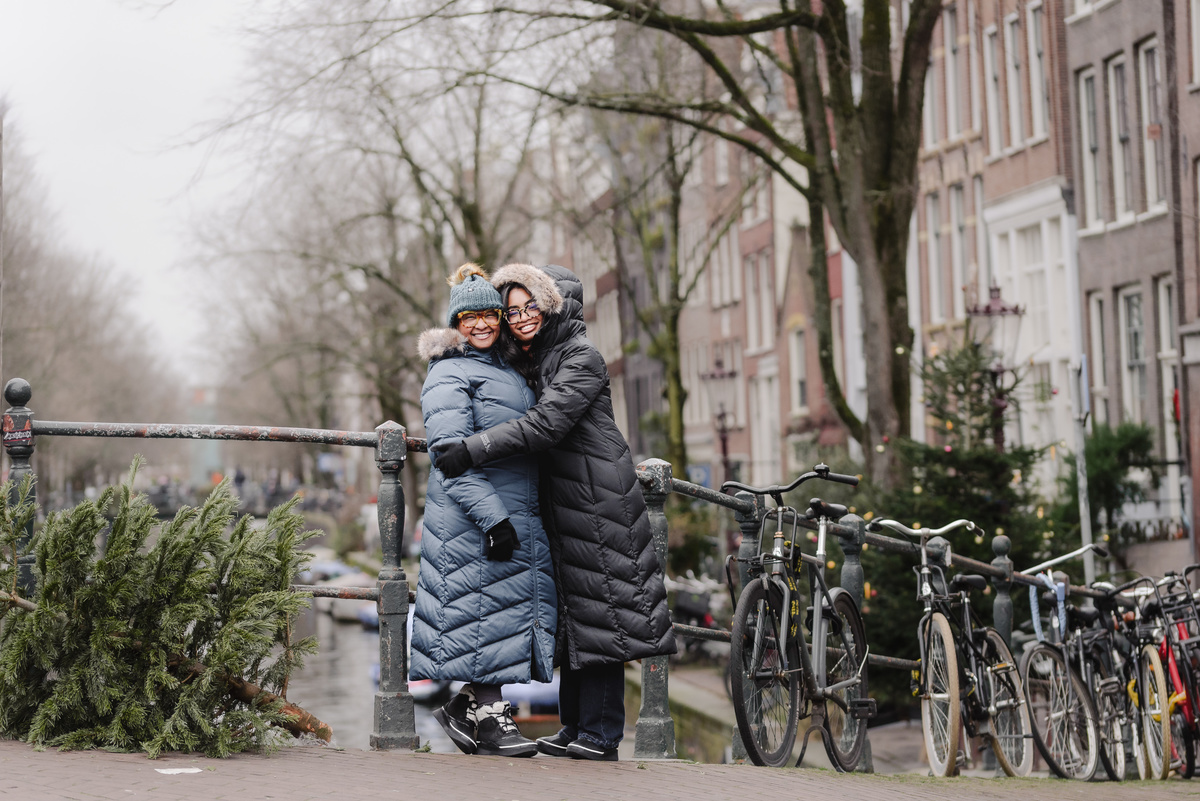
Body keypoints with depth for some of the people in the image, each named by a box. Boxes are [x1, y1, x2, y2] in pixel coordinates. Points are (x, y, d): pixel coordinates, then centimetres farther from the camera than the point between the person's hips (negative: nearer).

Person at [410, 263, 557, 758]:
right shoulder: (449, 374, -8)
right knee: (487, 606, -8)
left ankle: (466, 707, 14)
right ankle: (486, 716, -2)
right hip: (472, 518, -9)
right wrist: (491, 515, -25)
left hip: (517, 516, 9)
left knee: (518, 604, 7)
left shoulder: (504, 372, 22)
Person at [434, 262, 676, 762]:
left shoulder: (581, 358, -10)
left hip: (596, 500, -9)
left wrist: (472, 450, -24)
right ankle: (575, 728, 13)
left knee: (596, 613, -8)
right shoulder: (534, 362, 17)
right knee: (571, 616, 9)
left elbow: (545, 424, -22)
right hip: (562, 504, 9)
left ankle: (599, 735, -7)